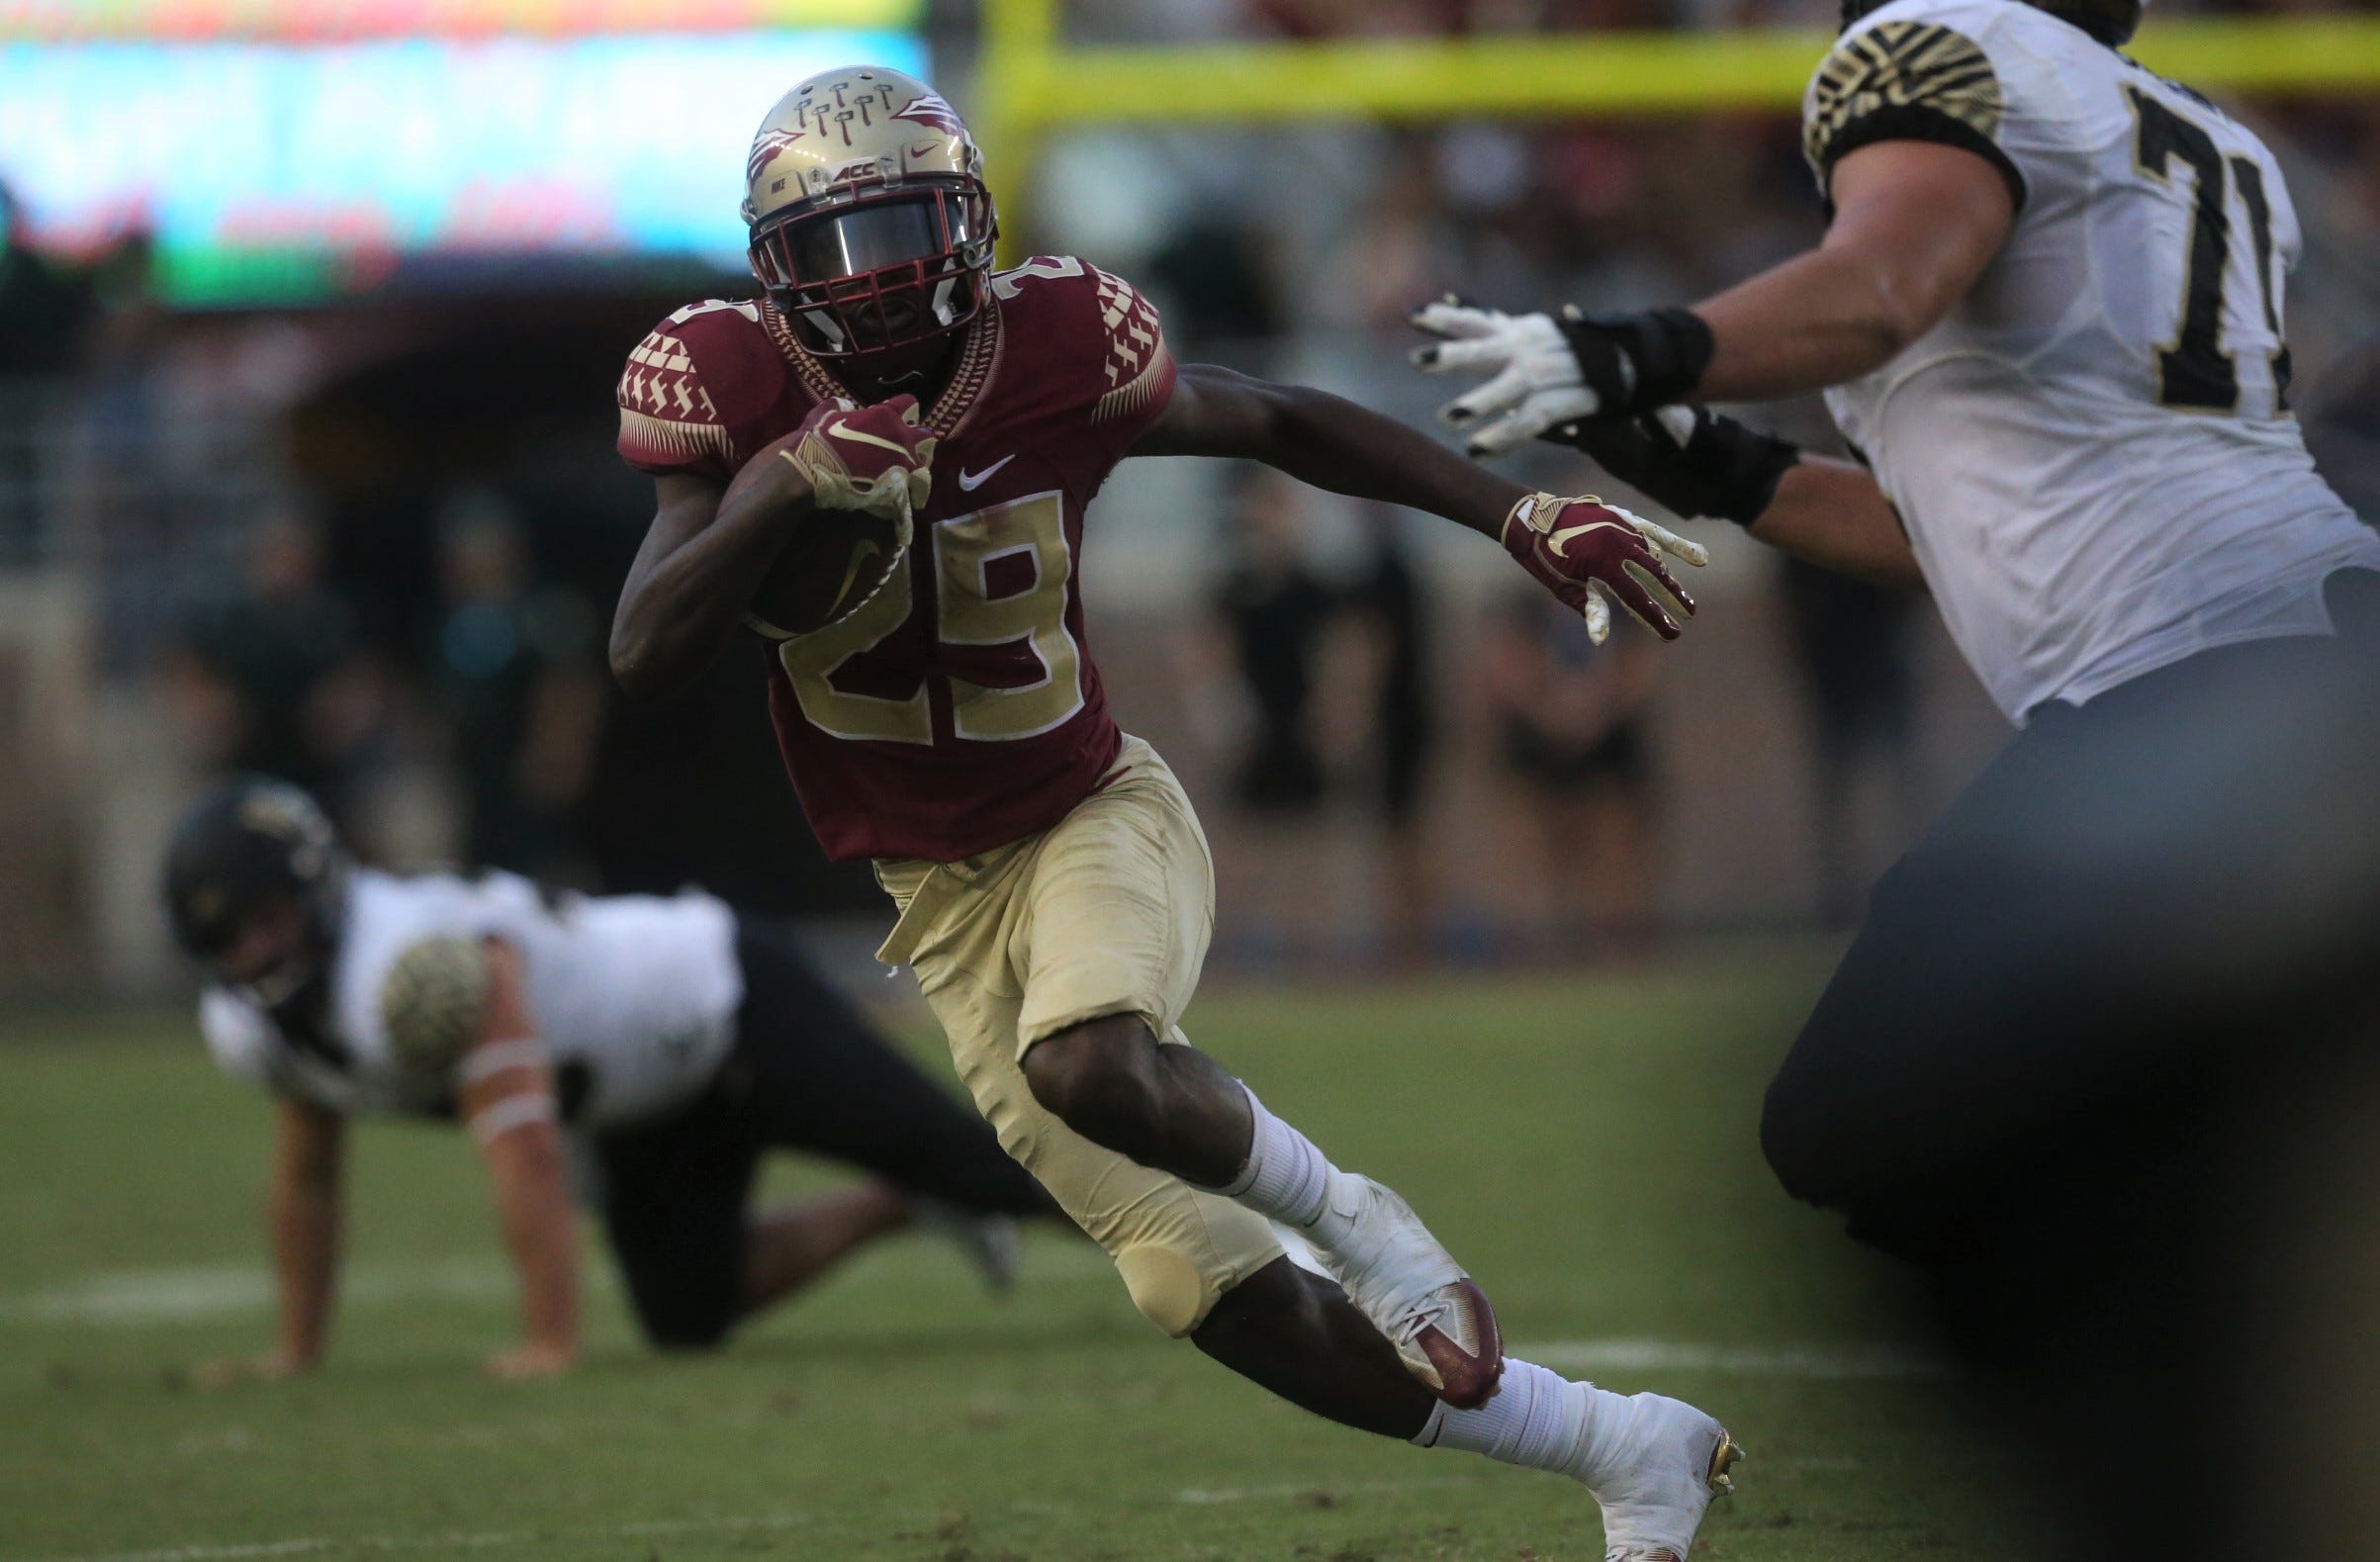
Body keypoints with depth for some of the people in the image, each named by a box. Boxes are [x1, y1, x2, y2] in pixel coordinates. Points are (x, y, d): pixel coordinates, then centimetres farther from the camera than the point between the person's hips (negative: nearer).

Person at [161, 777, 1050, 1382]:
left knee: (957, 1157, -1)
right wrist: (298, 1352, 9)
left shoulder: (421, 971, -38)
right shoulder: (255, 1027, -10)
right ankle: (906, 1207, 29)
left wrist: (552, 1344, -37)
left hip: (726, 1002, -9)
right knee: (689, 1321, 12)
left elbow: (526, 1157, -39)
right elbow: (305, 1182, 7)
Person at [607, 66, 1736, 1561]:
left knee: (1090, 1066, -39)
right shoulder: (732, 386, -12)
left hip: (1094, 820, -2)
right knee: (1216, 1294, -2)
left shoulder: (1058, 348, -13)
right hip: (940, 901, 2)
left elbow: (1280, 424, 4)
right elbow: (646, 655, -18)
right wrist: (785, 487, -33)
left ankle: (1348, 1211, -8)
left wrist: (1523, 516, -1)